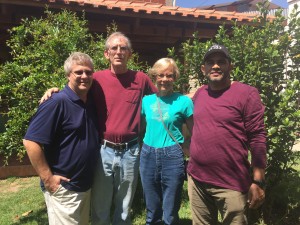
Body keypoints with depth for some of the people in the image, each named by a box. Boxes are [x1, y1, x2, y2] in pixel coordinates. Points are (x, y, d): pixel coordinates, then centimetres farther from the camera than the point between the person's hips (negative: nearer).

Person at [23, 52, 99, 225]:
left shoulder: (91, 103, 5)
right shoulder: (58, 102, -18)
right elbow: (31, 141, -22)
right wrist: (47, 178, -20)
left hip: (86, 185, 8)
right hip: (64, 188, -7)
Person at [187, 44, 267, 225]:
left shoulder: (247, 94, -9)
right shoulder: (199, 94, 7)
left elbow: (258, 139, -11)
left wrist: (258, 182, -13)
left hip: (232, 185, -5)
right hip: (196, 180, 5)